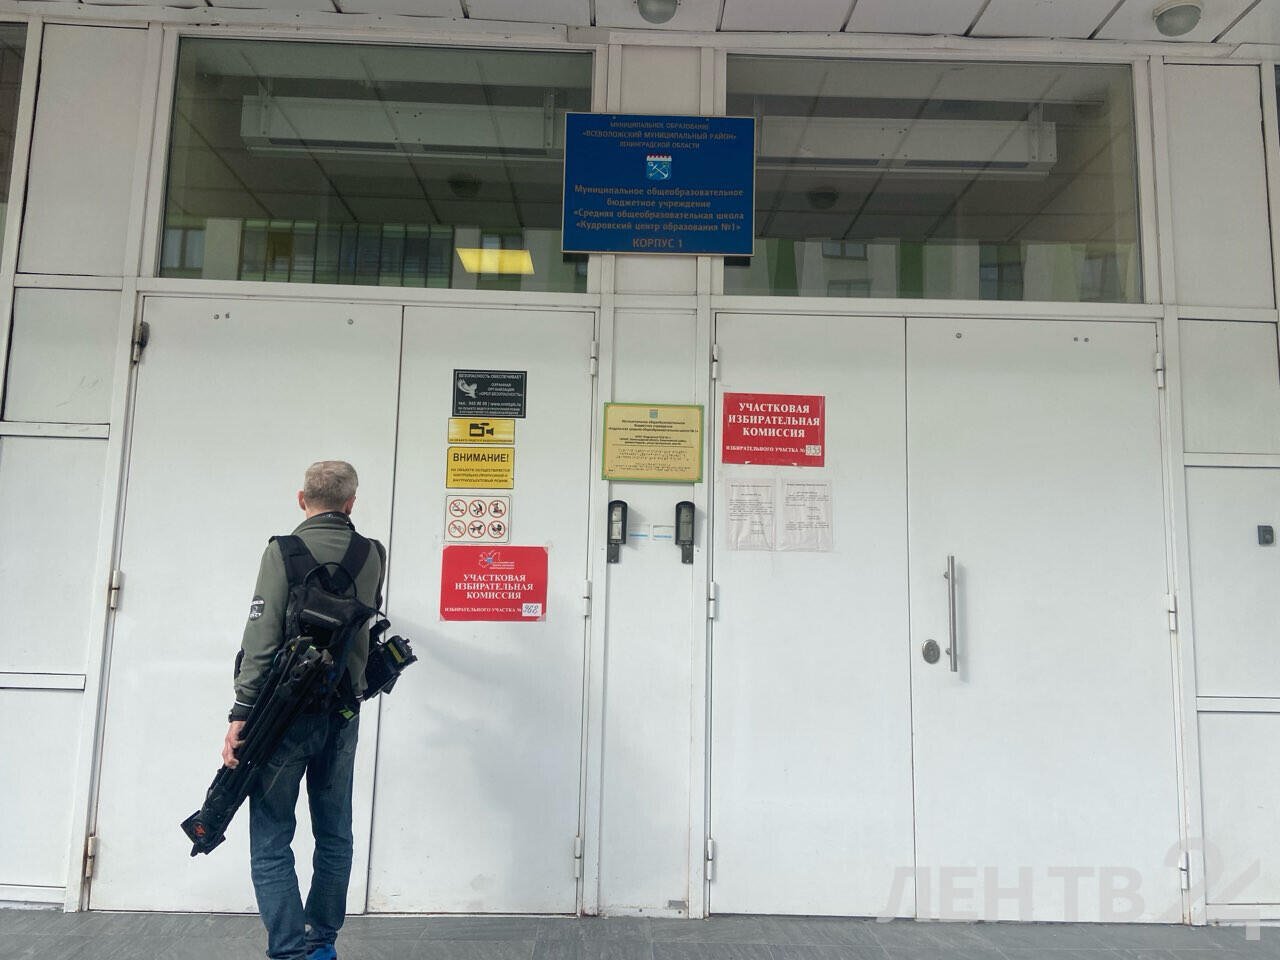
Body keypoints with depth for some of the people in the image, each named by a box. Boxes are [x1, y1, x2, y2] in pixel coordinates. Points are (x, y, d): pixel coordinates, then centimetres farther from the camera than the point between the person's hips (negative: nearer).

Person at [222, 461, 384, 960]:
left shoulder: (284, 551, -10)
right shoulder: (371, 556, 3)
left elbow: (261, 640, -16)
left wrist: (240, 717, -13)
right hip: (343, 715, 5)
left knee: (271, 842, 3)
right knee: (334, 837, 15)